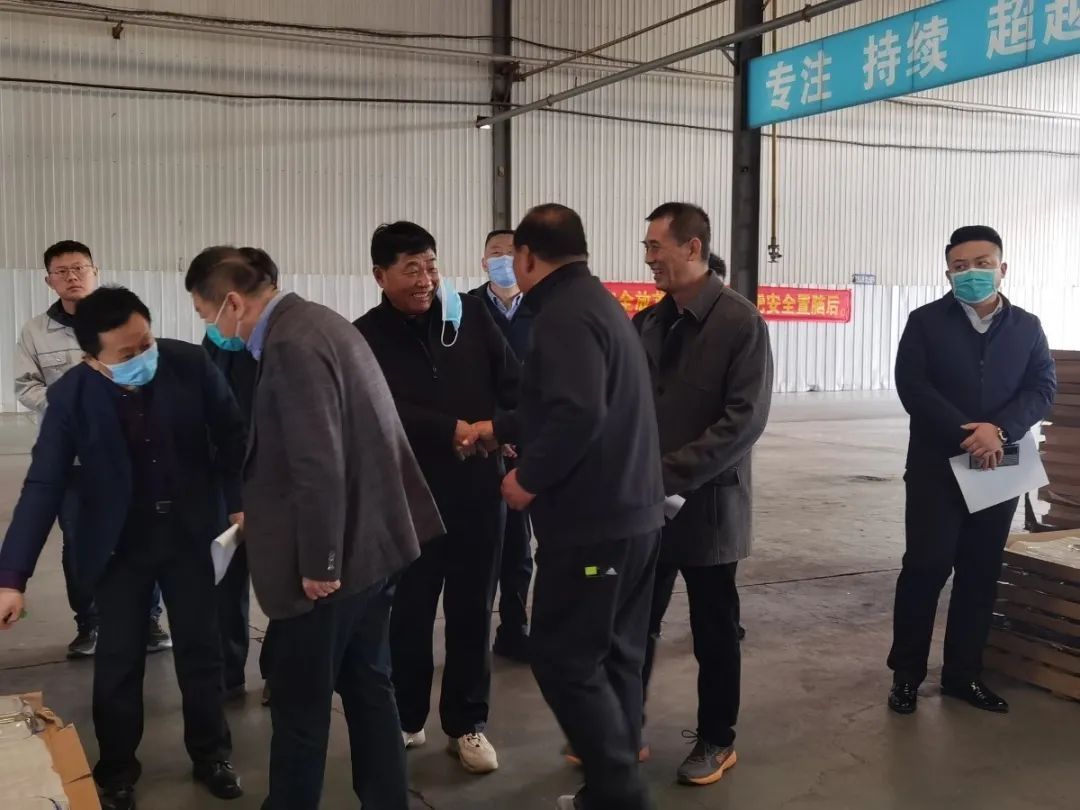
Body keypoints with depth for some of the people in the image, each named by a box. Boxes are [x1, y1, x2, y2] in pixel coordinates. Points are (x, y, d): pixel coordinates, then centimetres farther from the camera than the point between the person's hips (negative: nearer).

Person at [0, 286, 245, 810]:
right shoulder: (70, 397, -18)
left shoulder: (190, 364, -18)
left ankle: (210, 755, 29)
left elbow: (230, 433, -2)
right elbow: (43, 487, -17)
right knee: (119, 661, 7)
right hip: (118, 543, 0)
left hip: (188, 532, 1)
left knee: (200, 648, 10)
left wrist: (240, 501, 0)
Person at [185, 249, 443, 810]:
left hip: (331, 556, -10)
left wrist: (317, 563, -19)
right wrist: (265, 514, 22)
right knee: (366, 685, 18)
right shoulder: (315, 323, 11)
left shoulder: (290, 344, -21)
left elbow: (319, 465, -26)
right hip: (366, 539, 10)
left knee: (299, 703, 6)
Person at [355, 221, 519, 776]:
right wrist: (453, 430, -24)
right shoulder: (366, 337, -3)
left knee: (471, 612, 11)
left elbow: (512, 382, 0)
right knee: (408, 614, 11)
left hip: (477, 491, 2)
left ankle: (467, 724, 26)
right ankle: (405, 720, 30)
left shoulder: (470, 316, 2)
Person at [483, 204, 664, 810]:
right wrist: (499, 429, 32)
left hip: (592, 519, -10)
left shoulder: (565, 314, -17)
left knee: (564, 658, -1)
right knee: (615, 654, 15)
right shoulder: (596, 301, 15)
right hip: (634, 512, 10)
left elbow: (577, 414, -30)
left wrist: (530, 479, -17)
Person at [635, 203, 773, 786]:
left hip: (707, 504, -5)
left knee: (713, 632, 10)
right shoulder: (648, 322, 7)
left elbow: (745, 419, -16)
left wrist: (671, 473, -21)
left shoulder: (740, 321, -10)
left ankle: (716, 740, 28)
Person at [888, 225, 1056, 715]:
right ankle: (906, 674, 9)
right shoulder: (926, 321, 0)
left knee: (981, 573, 8)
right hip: (936, 467, -3)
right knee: (925, 567, -3)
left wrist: (999, 431, -19)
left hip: (1000, 469, 3)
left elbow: (1043, 388, -1)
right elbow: (911, 385, -11)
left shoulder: (1027, 327, 8)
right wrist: (966, 433, -19)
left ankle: (963, 674, 20)